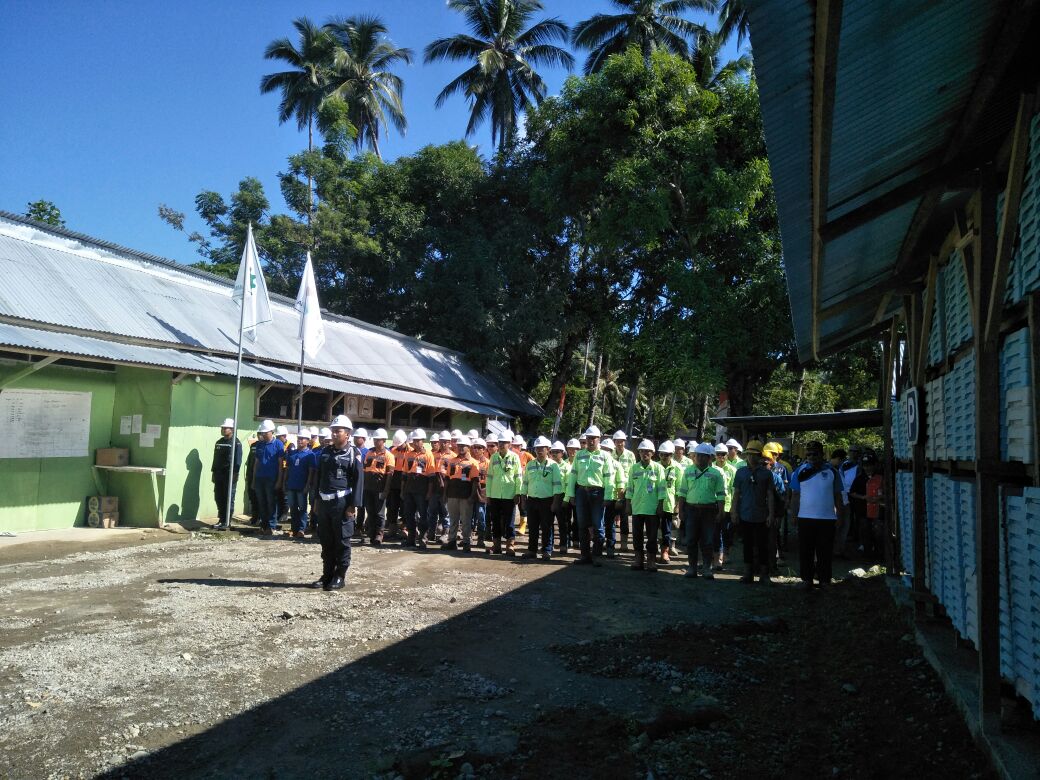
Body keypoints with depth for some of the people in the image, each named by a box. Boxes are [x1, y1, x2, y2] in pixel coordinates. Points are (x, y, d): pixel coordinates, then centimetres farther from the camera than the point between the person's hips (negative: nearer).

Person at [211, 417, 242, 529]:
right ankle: (221, 520, 19)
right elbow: (216, 459, 19)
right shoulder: (219, 442, 16)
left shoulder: (236, 443, -7)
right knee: (218, 498, 9)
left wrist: (234, 474, -18)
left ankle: (227, 522, 2)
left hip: (229, 475, -7)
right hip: (219, 475, 7)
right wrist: (214, 472, 15)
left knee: (229, 499, -3)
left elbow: (237, 460, -12)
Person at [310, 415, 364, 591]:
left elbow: (359, 481, -10)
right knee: (326, 542, 12)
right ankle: (327, 575, 22)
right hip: (324, 502, 6)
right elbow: (318, 476, 18)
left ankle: (339, 577, 11)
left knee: (342, 542, 2)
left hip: (342, 503, -6)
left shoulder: (353, 454, -6)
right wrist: (317, 499, 13)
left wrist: (353, 505, -14)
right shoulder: (325, 452, 13)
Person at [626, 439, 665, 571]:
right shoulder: (634, 468, 7)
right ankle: (639, 559, 18)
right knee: (637, 535, 7)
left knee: (652, 535, 2)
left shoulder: (658, 468, -1)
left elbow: (661, 489, -1)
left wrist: (660, 506, -5)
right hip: (637, 507, 3)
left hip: (652, 508, -3)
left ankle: (651, 560, 12)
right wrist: (628, 504, 7)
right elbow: (629, 488, 10)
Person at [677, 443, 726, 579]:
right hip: (691, 509, 2)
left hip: (709, 510, -2)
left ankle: (707, 568, 12)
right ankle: (692, 567, 15)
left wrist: (720, 513, -6)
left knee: (708, 540, 1)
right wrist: (681, 509, 5)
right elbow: (682, 492, 10)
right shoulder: (688, 471, 7)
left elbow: (721, 495, 1)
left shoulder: (716, 473, 1)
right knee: (691, 540, 5)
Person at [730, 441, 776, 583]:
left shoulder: (766, 473, 0)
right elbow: (736, 494, 7)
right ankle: (748, 573, 16)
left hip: (762, 516, -1)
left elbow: (770, 495, 1)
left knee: (763, 545, 3)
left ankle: (764, 574, 12)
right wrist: (734, 512, 0)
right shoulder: (741, 472, 5)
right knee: (748, 545, 8)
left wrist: (771, 514, -5)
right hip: (745, 516, 1)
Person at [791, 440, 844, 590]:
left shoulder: (832, 471, 2)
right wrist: (794, 515, -1)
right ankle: (807, 579, 15)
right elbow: (795, 495, 3)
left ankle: (824, 579, 18)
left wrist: (839, 515, 3)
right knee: (806, 551, 6)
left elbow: (837, 495, 7)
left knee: (825, 551, 8)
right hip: (805, 518, 0)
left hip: (827, 518, 0)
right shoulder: (800, 471, 1)